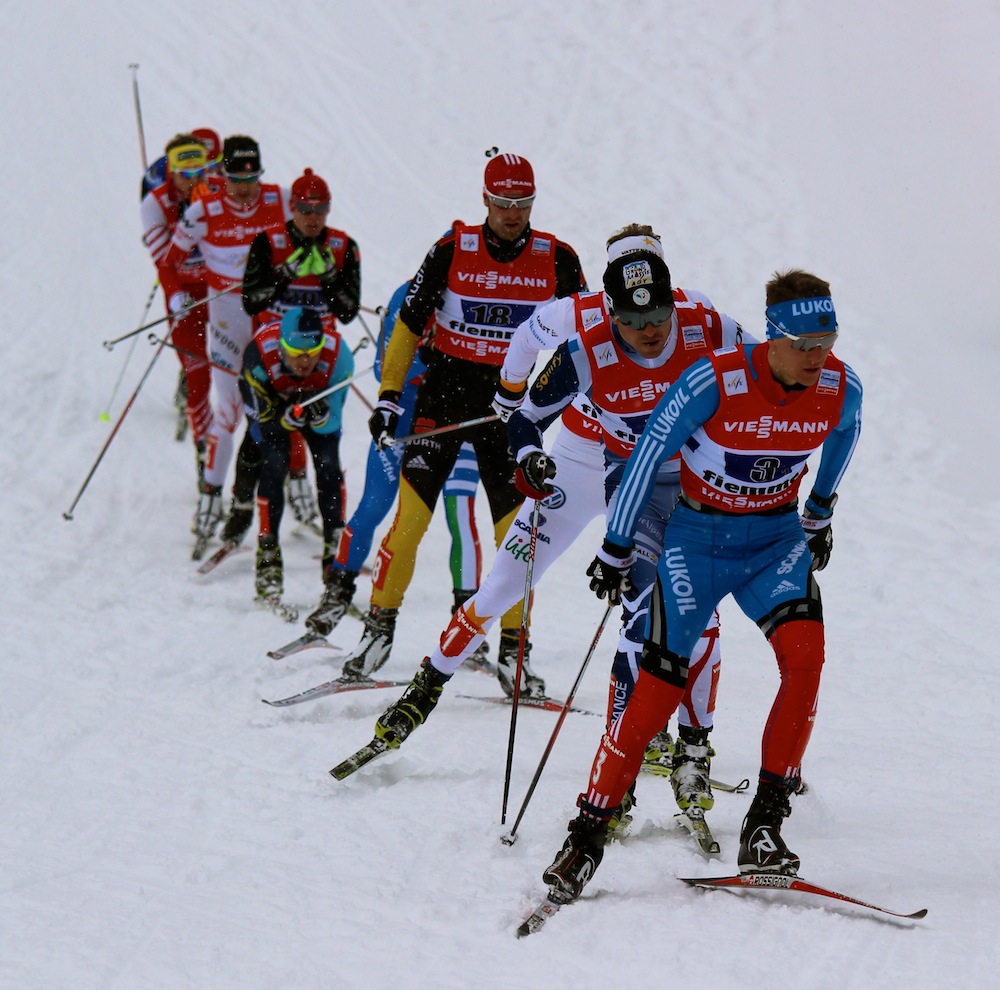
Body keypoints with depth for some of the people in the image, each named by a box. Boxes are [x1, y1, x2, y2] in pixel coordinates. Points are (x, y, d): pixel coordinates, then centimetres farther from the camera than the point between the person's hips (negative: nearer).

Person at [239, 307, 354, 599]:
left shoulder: (338, 356, -36)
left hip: (319, 399, 1)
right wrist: (291, 417, -47)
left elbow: (332, 424, -27)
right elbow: (265, 418, -27)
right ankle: (268, 552, -11)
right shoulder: (260, 355, -39)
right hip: (271, 404, -1)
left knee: (328, 465, -17)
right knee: (274, 465, -21)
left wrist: (321, 415, -49)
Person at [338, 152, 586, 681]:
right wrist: (389, 395, -5)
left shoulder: (557, 260, 0)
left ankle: (513, 648, 11)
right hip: (447, 386, -1)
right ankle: (379, 627, 2)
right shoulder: (453, 250, -4)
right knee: (410, 515, -10)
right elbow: (409, 323, 1)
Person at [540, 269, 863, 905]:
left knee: (805, 655, -24)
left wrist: (821, 511, 26)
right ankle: (588, 836, 4)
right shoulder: (713, 382, -24)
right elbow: (649, 454, -12)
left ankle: (765, 824, -17)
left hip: (778, 538, 3)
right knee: (661, 687, -9)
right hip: (699, 537, -3)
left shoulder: (841, 388, -12)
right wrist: (617, 548, -6)